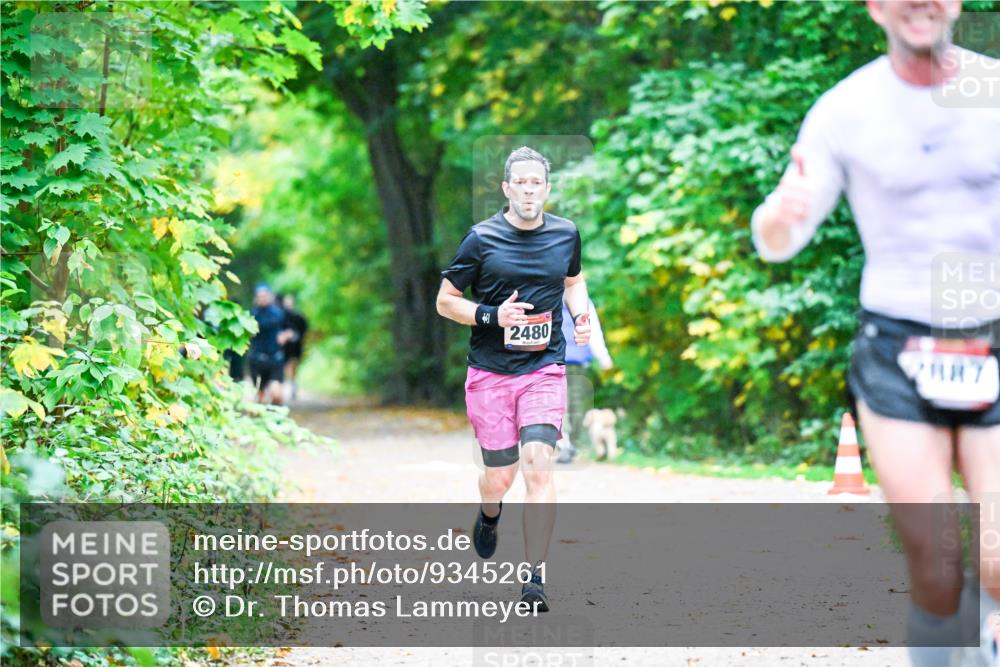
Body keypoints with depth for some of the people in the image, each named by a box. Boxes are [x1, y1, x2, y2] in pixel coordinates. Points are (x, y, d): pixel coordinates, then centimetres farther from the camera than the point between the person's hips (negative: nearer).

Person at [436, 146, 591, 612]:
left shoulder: (566, 234, 5)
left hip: (545, 368, 1)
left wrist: (581, 316, 5)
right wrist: (493, 316, -14)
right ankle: (489, 515, 44)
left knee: (538, 465, -15)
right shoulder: (482, 238, -4)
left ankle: (535, 577, -11)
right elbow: (445, 301, 1)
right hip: (490, 372, -1)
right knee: (499, 476, 5)